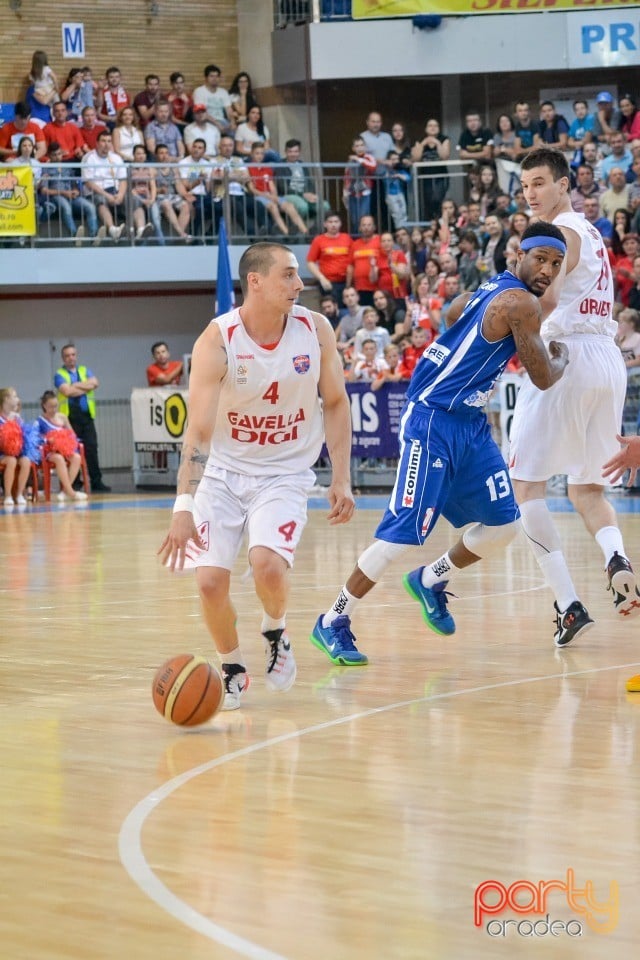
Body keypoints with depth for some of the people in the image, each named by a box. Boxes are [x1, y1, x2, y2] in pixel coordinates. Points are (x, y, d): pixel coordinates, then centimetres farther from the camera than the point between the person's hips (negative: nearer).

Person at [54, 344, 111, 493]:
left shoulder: (85, 371, 17)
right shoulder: (60, 374, 4)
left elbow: (95, 383, -1)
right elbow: (67, 391, -13)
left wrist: (77, 385, -7)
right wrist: (85, 387, -3)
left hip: (86, 415, 3)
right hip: (70, 416, -3)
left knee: (91, 448, -1)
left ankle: (96, 482, 1)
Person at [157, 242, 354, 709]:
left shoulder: (316, 330, -9)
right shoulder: (217, 340, -18)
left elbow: (336, 404, 4)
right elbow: (198, 429, -22)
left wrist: (341, 479, -2)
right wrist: (184, 507, -31)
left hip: (285, 473, 0)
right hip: (224, 472, 0)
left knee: (267, 563, -25)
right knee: (210, 580, -11)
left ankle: (276, 633, 9)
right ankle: (233, 668, 17)